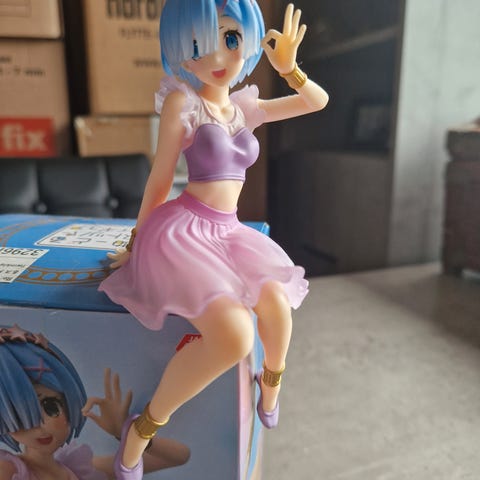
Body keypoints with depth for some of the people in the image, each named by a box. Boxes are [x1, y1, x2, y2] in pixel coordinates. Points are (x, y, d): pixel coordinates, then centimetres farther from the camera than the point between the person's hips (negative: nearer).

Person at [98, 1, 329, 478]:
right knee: (232, 336, -28)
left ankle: (270, 383, 21)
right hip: (183, 229, -6)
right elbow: (159, 180, -2)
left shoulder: (245, 107, 12)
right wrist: (138, 240, 5)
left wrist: (287, 66, 6)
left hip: (228, 233, 7)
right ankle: (141, 429, -4)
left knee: (276, 304, -14)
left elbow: (318, 100, 21)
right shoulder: (181, 101, -6)